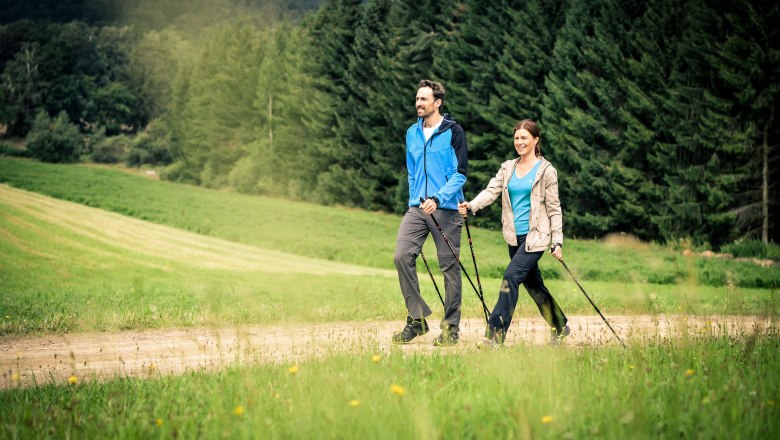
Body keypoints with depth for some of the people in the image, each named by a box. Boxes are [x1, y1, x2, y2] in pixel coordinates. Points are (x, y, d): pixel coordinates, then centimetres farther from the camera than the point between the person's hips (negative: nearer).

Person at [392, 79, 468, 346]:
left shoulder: (453, 132, -4)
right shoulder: (412, 133, 13)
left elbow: (460, 173, -8)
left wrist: (438, 198, -19)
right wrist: (414, 200, 16)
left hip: (446, 209, -5)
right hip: (417, 208, 5)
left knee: (449, 266, 0)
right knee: (402, 255, -12)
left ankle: (451, 327, 9)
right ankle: (417, 318, -2)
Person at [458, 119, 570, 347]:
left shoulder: (546, 170, -5)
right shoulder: (507, 168, 10)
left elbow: (554, 208, -4)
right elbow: (491, 191, -3)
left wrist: (557, 242, -6)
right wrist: (471, 206, -22)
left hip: (535, 236, -6)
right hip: (514, 236, 6)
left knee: (511, 277, -19)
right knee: (533, 284, 15)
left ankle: (495, 336, -20)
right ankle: (560, 326, 34)